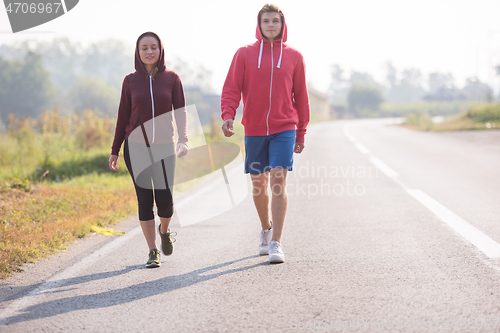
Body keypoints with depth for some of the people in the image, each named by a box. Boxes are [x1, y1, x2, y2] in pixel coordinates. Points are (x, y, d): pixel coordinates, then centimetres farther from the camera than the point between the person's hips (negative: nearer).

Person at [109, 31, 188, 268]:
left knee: (165, 200, -8)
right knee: (145, 199, -3)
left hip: (163, 147, 0)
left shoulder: (172, 78, 3)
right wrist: (115, 150, 8)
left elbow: (180, 111, 0)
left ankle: (164, 230, 25)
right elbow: (123, 117, 9)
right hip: (136, 147, 0)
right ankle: (153, 252, 6)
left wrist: (183, 139, -16)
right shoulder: (130, 81, 5)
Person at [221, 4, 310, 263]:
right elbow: (231, 88, 0)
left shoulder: (294, 57, 6)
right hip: (254, 130, 1)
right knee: (258, 183, 11)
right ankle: (266, 230, 35)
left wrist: (300, 135, 9)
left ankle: (276, 244, -14)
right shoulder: (244, 54, 5)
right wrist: (228, 115, -18)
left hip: (284, 129, -1)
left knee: (278, 181, -13)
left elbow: (300, 96, 10)